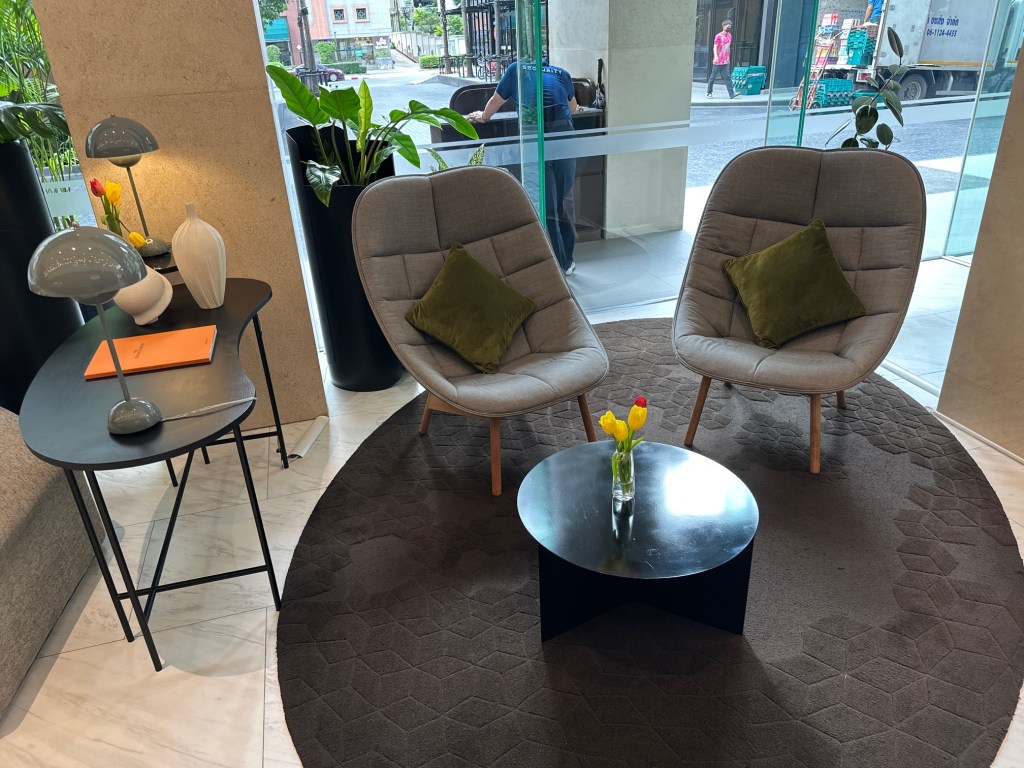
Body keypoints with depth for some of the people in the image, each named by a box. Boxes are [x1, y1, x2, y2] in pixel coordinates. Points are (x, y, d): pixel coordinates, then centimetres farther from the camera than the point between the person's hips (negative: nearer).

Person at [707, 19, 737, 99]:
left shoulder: (729, 35, 11)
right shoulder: (718, 36, -9)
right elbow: (715, 47, -16)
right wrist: (716, 56, -31)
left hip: (726, 62, 5)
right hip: (718, 62, -5)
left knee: (727, 77, -2)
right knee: (712, 77, 4)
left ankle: (731, 94, -9)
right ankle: (709, 93, 17)